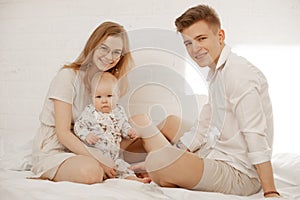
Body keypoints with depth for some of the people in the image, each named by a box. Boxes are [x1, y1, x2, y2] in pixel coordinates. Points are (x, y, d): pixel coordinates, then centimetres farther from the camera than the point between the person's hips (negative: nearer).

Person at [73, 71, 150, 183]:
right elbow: (79, 126, -4)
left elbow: (124, 126, 20)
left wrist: (130, 132, -2)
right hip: (94, 152, -5)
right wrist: (86, 135, -24)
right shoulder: (89, 112, -4)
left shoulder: (119, 111, 9)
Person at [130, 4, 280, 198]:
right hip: (216, 157, 10)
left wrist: (270, 193, -27)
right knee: (172, 122, 25)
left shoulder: (239, 74, -19)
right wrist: (158, 161, 10)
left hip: (239, 175, -10)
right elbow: (205, 125, 14)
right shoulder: (217, 73, 13)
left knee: (159, 162, -28)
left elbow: (256, 138, -24)